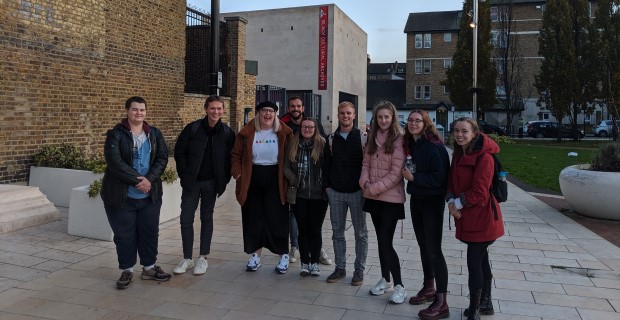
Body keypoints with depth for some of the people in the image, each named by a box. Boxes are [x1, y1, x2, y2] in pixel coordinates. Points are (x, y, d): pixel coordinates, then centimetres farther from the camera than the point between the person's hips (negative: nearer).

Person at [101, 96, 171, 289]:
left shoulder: (155, 134, 7)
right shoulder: (115, 134, -6)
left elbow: (162, 158, -1)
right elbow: (114, 162, -17)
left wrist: (149, 179, -16)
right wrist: (137, 180, -21)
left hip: (150, 195, 4)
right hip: (122, 195, -3)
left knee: (150, 232, 11)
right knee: (124, 235, 6)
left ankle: (149, 268, 27)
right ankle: (127, 270, 22)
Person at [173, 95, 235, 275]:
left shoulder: (227, 133, -4)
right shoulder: (192, 128, -7)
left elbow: (230, 158, 2)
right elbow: (179, 152, -1)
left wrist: (224, 180, -5)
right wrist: (185, 175, -6)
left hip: (211, 183, 0)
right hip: (191, 182, 0)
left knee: (206, 218, 10)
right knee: (186, 219, 2)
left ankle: (203, 258, 19)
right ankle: (187, 259, 16)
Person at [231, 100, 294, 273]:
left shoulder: (284, 133, -2)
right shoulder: (247, 133, 2)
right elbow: (236, 155, 5)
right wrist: (237, 173, -5)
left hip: (275, 180, -2)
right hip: (252, 180, 2)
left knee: (277, 218, 0)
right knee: (253, 218, 9)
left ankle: (284, 255, 15)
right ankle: (255, 255, 24)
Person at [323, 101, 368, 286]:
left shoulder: (362, 138, -2)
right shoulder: (332, 139, 7)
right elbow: (326, 164, 11)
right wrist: (327, 185, 4)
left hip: (357, 192, -3)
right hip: (335, 193, 3)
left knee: (360, 233, 5)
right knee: (337, 232, 10)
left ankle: (359, 270, 16)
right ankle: (340, 268, 21)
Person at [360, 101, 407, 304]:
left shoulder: (398, 140, -12)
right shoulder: (372, 138, 9)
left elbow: (396, 173, -16)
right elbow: (366, 163, 10)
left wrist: (374, 188, -15)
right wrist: (365, 183, -8)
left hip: (391, 198, -6)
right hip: (373, 197, 6)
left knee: (386, 243, -7)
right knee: (381, 240, 15)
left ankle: (399, 287, 7)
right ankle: (385, 280, 29)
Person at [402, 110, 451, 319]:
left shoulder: (433, 147, -17)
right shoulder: (413, 144, 8)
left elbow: (439, 177, -21)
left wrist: (414, 177, -19)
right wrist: (408, 174, -2)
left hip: (432, 202, -8)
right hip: (416, 200, 8)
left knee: (434, 249, -6)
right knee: (423, 245, 17)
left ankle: (441, 303, 2)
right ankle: (429, 288, 33)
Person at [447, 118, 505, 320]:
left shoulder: (484, 157, -17)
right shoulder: (458, 155, 9)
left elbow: (479, 192, -21)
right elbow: (452, 182, 10)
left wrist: (457, 203, -11)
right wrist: (451, 202, -8)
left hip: (481, 217, -8)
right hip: (467, 217, 8)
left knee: (474, 262, -4)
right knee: (481, 260, 19)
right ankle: (485, 303, 34)